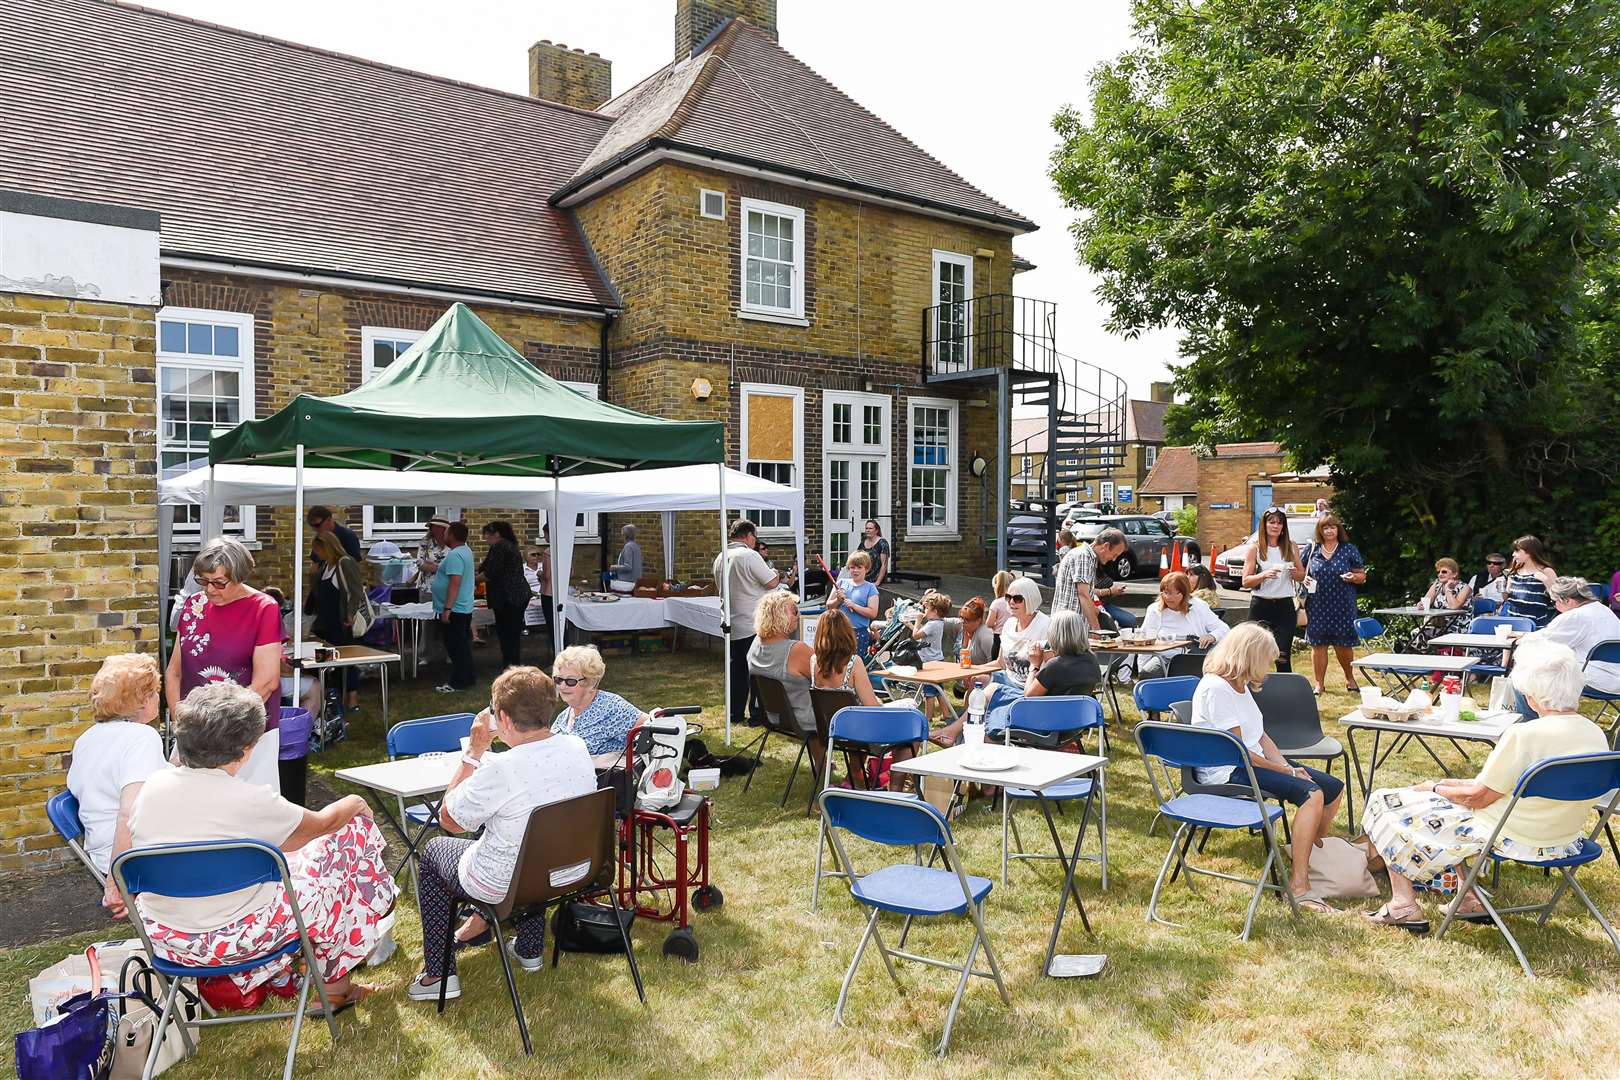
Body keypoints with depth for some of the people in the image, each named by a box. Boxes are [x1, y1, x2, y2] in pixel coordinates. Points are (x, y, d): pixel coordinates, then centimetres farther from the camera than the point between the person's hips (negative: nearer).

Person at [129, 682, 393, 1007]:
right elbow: (320, 823, -5)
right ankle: (335, 983, 25)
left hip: (161, 936, 7)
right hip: (233, 939, -6)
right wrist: (353, 804, 16)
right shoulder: (249, 801, -23)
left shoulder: (152, 785, -8)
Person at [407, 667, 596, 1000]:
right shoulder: (578, 748, -13)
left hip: (505, 885, -5)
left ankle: (438, 974, 27)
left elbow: (449, 820, -12)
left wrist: (474, 751, -12)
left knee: (433, 850, 21)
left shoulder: (500, 771, -31)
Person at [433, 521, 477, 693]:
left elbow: (455, 583, -26)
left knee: (455, 646, -4)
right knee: (462, 644, 17)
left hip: (454, 610, -10)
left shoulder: (454, 555, -21)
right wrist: (436, 569, 26)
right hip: (464, 608, 10)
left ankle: (457, 682, 1)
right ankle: (468, 677, 25)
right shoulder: (465, 550, 11)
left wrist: (447, 609, -26)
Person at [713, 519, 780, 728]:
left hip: (731, 625, 7)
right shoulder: (749, 556, -16)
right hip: (752, 625, -7)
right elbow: (772, 582, -14)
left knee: (737, 670, 15)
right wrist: (777, 574, 8)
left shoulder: (720, 558, 9)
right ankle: (757, 714, 5)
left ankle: (736, 713, 20)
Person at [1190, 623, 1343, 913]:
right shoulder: (1215, 688, -19)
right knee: (1311, 794, -26)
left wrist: (1289, 767, -3)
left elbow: (1260, 736, 12)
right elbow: (1239, 752, -20)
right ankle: (1299, 886, -23)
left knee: (1334, 789, 6)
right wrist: (1288, 772, -13)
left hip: (1255, 761, 10)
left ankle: (1310, 859, 21)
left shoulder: (1240, 685, 12)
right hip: (1227, 773, -10)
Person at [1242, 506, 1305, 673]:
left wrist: (1295, 573, -5)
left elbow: (1302, 574, 18)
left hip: (1285, 606, 2)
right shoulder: (1255, 548, 0)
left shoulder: (1290, 547, 9)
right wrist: (1264, 574, -21)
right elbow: (1245, 582, -4)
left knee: (1283, 657, -3)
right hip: (1261, 606, -2)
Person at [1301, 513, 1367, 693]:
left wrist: (1353, 577, -15)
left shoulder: (1349, 550, 3)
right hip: (1317, 607, 1)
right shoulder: (1312, 549, 5)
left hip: (1342, 606, -1)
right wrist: (1305, 579, -7)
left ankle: (1349, 678, 30)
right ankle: (1319, 684, 13)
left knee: (1343, 644, 5)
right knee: (1318, 645, 2)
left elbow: (1362, 575, 6)